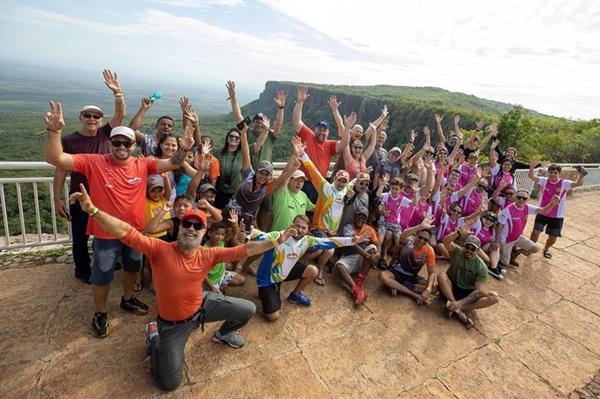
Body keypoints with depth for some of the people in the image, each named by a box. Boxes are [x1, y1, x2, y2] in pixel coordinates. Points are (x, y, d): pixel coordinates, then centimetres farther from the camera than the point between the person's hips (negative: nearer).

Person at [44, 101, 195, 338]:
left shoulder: (142, 164, -6)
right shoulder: (94, 162, -13)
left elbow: (172, 164, -9)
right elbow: (56, 159, -18)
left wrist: (183, 149, -28)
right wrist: (54, 131, -33)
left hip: (136, 230, 3)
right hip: (106, 234, -3)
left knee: (132, 268, 25)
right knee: (102, 276, 15)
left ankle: (127, 299, 51)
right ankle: (100, 313, 39)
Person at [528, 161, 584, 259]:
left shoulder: (564, 183, -10)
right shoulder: (544, 180, -8)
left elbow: (579, 183, -24)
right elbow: (531, 176, -19)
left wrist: (580, 174, -42)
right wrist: (532, 167, -38)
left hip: (557, 216, 0)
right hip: (542, 213, 0)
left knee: (553, 237, 10)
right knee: (536, 231, -7)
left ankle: (546, 249, 39)